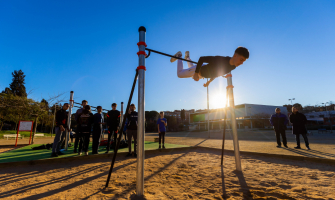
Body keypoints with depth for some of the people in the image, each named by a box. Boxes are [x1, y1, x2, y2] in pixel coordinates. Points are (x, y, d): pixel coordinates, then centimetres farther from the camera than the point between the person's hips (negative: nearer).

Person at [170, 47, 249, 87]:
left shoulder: (233, 66, -16)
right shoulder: (220, 60, -42)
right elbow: (202, 58, -33)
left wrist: (209, 81, 13)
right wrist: (196, 73, -33)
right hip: (199, 70, -7)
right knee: (179, 74, 10)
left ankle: (187, 57, 50)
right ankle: (179, 56, 31)